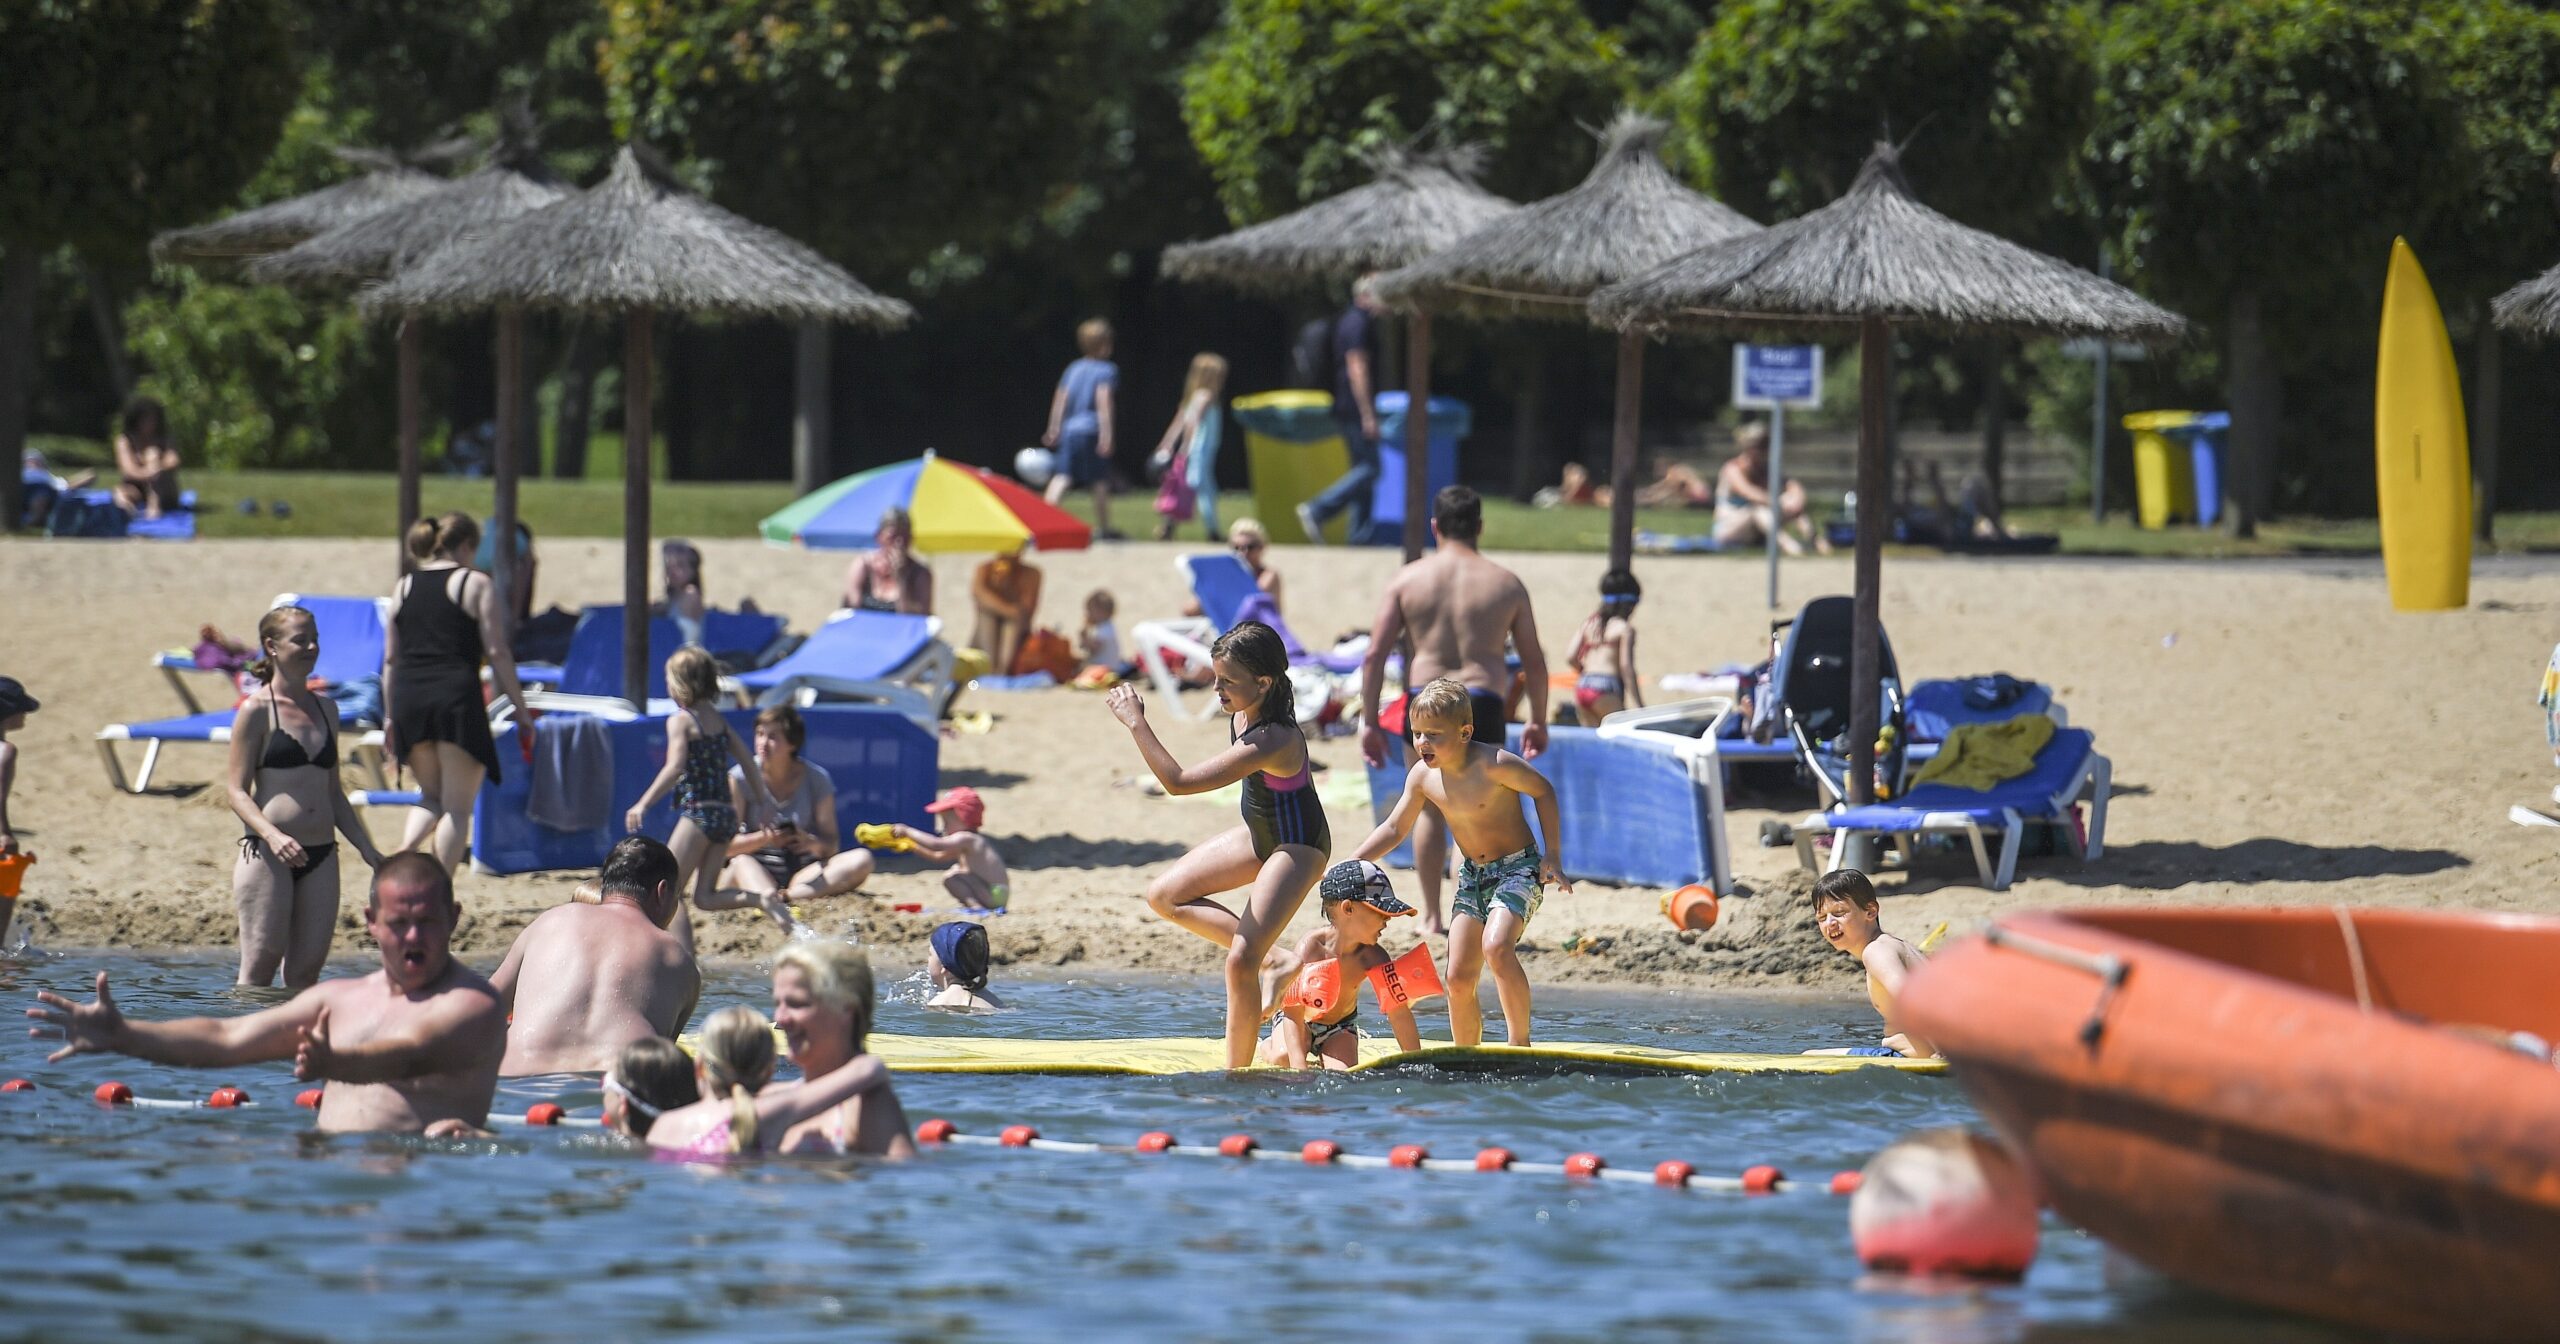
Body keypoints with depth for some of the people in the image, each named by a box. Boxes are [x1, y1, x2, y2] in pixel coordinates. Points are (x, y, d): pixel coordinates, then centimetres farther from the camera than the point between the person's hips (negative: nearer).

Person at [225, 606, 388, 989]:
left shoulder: (326, 708, 16)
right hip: (268, 855, -6)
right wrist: (272, 836, -23)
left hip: (320, 856, 6)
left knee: (307, 970, 1)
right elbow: (238, 791, -7)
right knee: (261, 965, -9)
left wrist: (366, 847, 15)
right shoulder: (256, 711, -2)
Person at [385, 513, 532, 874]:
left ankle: (404, 853, -6)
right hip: (455, 695, -5)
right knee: (457, 806, 2)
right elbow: (496, 651, -4)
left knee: (432, 796, 21)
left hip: (408, 695, 5)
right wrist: (519, 706, 1)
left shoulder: (404, 588, 14)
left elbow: (390, 659, 15)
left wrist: (389, 716, 21)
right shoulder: (474, 583, 1)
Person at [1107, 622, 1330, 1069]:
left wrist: (1136, 723, -34)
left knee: (1240, 963, -17)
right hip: (1259, 833, 10)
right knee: (1165, 895, 5)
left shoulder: (1270, 743, -37)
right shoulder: (1243, 712, -10)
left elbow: (1178, 781, -39)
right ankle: (1268, 959, 7)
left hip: (1297, 847, -10)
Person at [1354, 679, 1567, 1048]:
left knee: (1496, 946, -31)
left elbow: (1543, 792, -9)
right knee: (1459, 978, 0)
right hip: (1472, 876, 6)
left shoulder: (1493, 765, -22)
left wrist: (1551, 857, -10)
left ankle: (1520, 1044, -23)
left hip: (1518, 868, -6)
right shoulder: (1423, 776, -5)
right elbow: (1394, 830, 8)